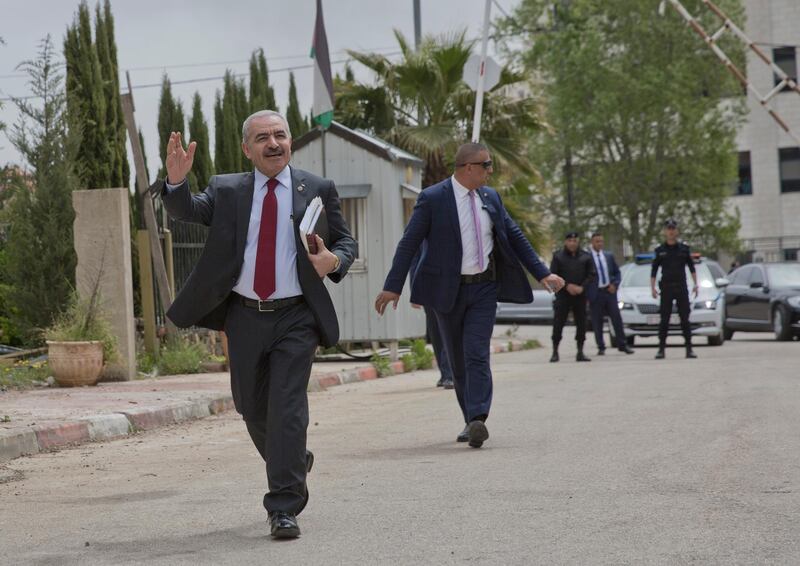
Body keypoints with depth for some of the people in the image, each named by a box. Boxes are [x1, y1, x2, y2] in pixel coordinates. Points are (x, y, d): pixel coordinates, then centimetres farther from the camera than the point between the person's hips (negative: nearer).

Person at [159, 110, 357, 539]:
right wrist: (176, 182, -32)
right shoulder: (226, 190, 5)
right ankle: (294, 461, 41)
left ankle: (284, 508, -5)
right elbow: (187, 211, -10)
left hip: (296, 317, -3)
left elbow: (345, 240, 9)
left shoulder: (317, 190, 3)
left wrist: (334, 261, -14)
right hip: (244, 316, 3)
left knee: (287, 408, -10)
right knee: (253, 408, 13)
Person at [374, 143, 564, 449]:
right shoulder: (433, 199, -7)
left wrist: (542, 273, 10)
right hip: (448, 290, -2)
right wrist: (393, 287, -10)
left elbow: (515, 237, 14)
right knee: (458, 359, 7)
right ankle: (471, 420, 19)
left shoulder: (490, 197, 7)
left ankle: (478, 420, -21)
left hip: (484, 288, 2)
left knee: (477, 354, -12)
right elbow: (409, 243, -6)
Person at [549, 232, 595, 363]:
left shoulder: (585, 257, 6)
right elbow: (553, 274, -2)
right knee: (558, 323, -5)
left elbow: (591, 275, 4)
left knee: (581, 323, 2)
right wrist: (567, 285, -13)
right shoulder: (558, 256, 2)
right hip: (563, 294, -2)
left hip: (580, 295, 2)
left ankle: (580, 352, 8)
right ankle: (555, 351, 1)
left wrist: (582, 287, -11)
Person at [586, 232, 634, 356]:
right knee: (597, 322, 0)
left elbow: (617, 272, 17)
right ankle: (601, 347, 8)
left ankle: (622, 345, 10)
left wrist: (615, 284, 0)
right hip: (595, 293, -4)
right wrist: (586, 295, -8)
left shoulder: (609, 256, 11)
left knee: (617, 318, 3)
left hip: (609, 291, 4)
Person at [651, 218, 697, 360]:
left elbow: (692, 267, 10)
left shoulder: (684, 249, 6)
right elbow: (654, 271, 7)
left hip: (682, 288, 0)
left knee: (685, 319, 0)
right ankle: (661, 349, 3)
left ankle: (689, 349, 3)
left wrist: (695, 284, 2)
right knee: (664, 320, -1)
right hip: (666, 288, 0)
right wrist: (653, 288, 0)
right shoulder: (660, 251, 5)